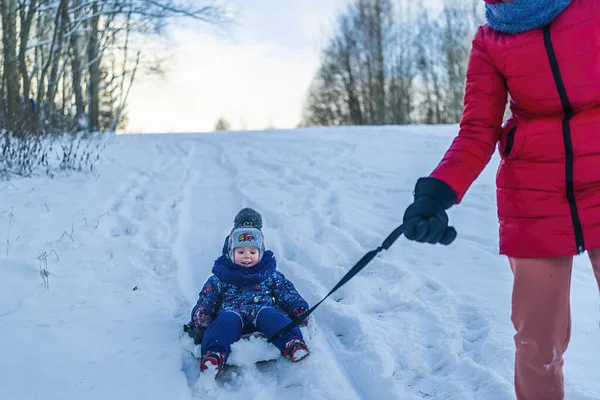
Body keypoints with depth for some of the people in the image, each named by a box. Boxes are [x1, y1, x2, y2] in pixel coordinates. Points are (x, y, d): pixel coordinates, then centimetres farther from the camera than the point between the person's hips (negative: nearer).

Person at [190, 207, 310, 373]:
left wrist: (298, 309, 0)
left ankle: (292, 343, -56)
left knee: (268, 314, -36)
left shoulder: (271, 275, 26)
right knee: (228, 318, -36)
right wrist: (201, 313, -2)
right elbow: (206, 300, 21)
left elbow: (288, 294, 20)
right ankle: (214, 353, -57)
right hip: (232, 312, 0)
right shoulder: (218, 279, 26)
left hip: (262, 311, 0)